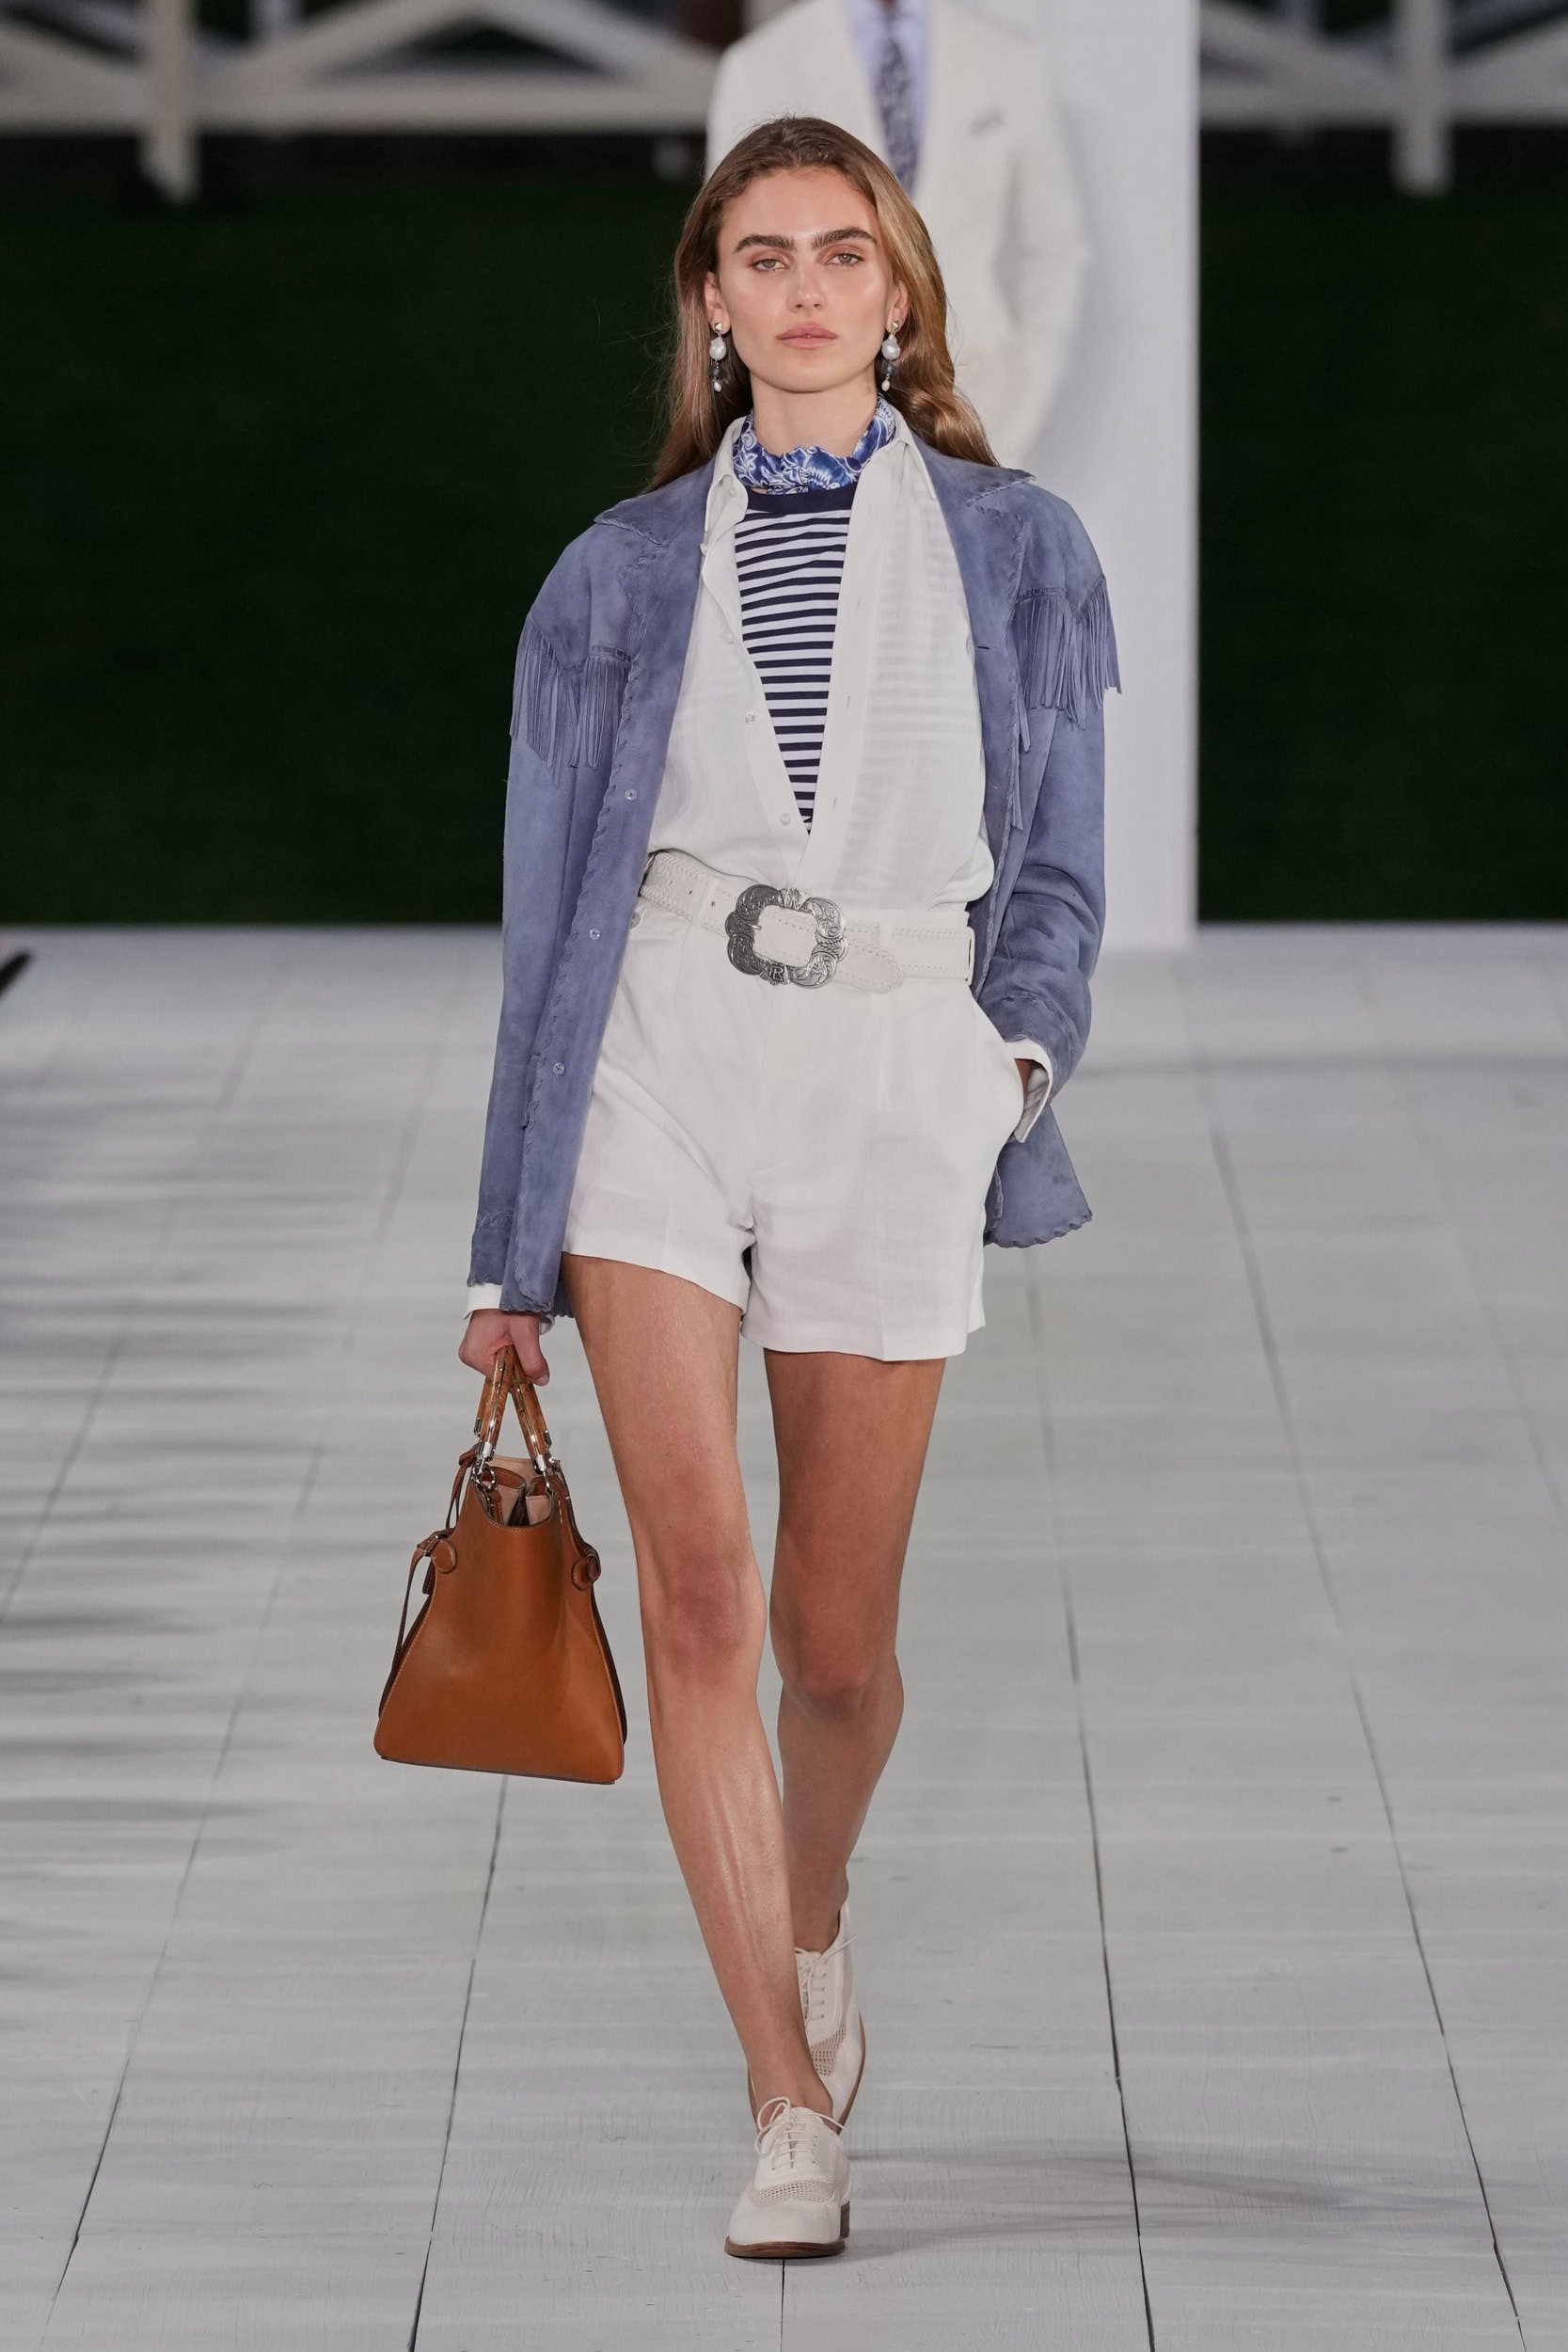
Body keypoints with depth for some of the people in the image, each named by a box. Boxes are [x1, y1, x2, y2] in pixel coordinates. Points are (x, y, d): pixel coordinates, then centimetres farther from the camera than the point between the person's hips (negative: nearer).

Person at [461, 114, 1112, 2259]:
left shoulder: (1014, 549, 11)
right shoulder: (624, 572, 11)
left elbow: (1058, 862, 15)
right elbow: (551, 896, 12)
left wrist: (1023, 1044, -4)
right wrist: (513, 1245, 10)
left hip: (894, 1073, 0)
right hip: (653, 1059, 0)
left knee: (835, 1636, 6)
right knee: (699, 1594, -11)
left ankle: (814, 1921, 39)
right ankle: (793, 2107, -8)